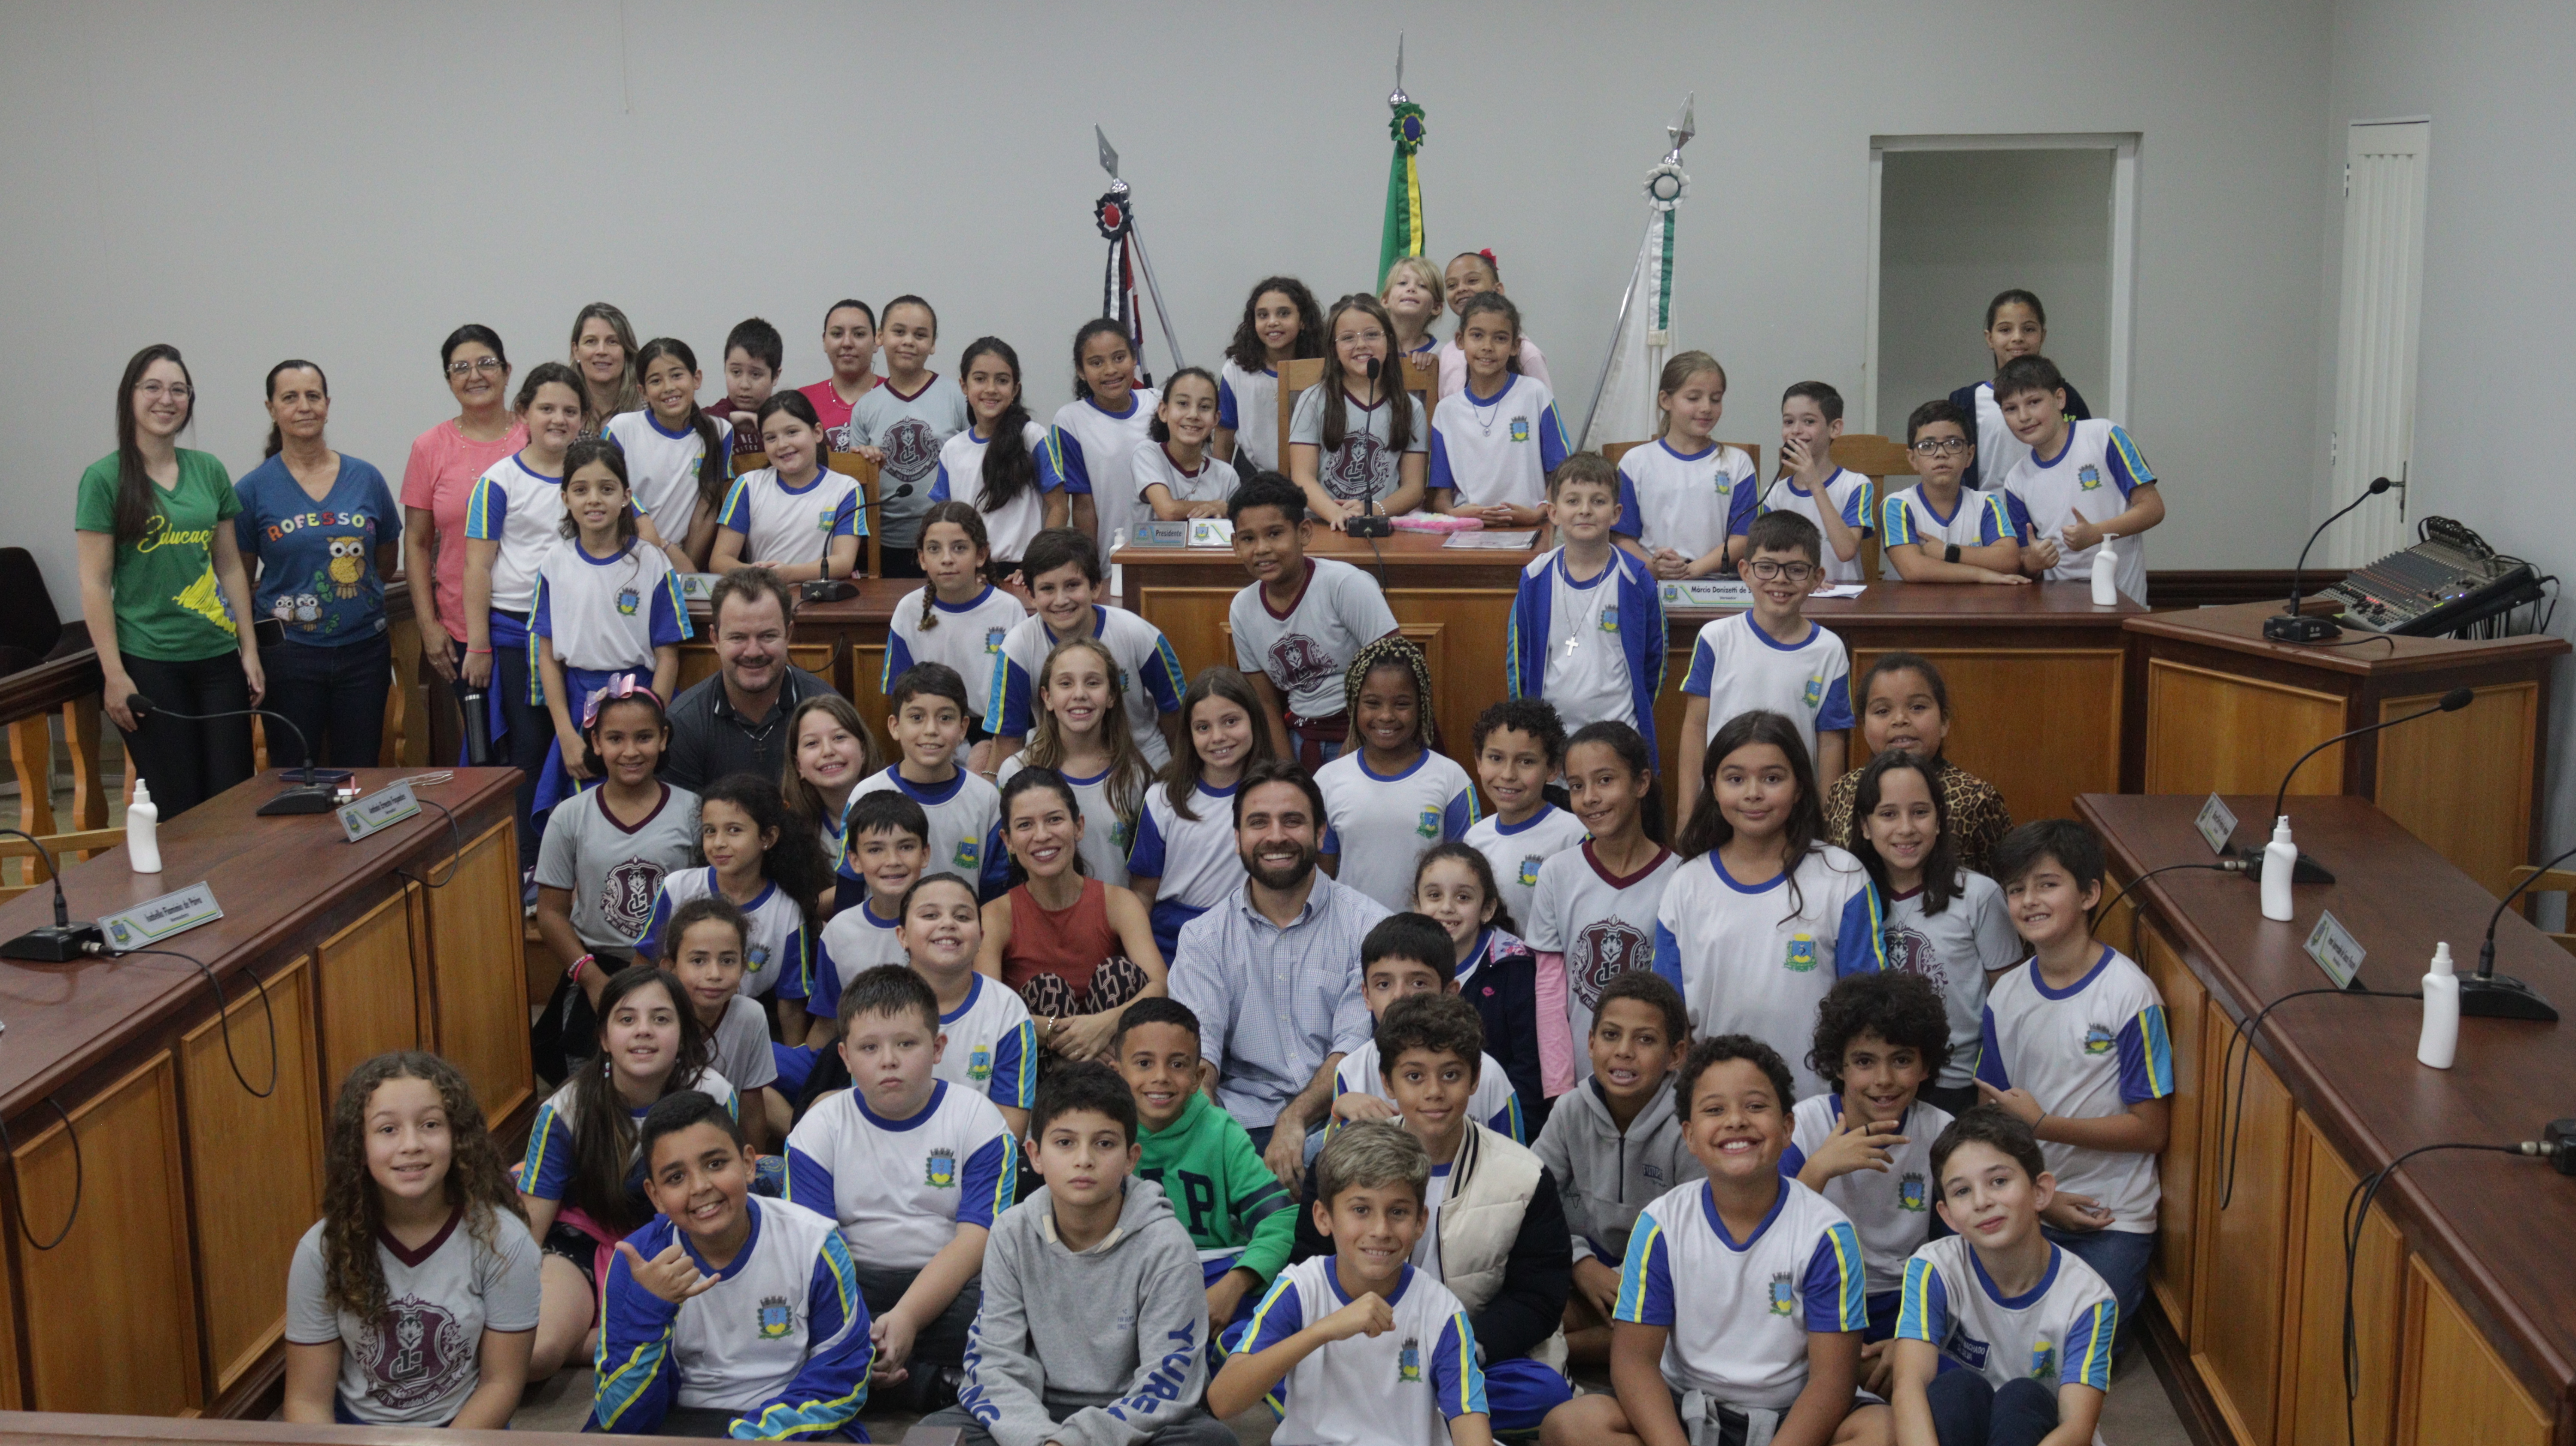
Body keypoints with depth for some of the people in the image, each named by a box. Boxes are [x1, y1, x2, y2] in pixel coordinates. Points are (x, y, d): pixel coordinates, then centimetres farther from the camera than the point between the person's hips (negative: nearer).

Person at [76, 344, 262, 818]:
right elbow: (95, 583, -6)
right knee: (177, 810, 0)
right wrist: (114, 674, -11)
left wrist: (250, 651, 8)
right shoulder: (105, 478, -4)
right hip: (149, 665, -4)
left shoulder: (209, 471, 9)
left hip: (217, 656, 4)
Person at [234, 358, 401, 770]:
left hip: (364, 648, 2)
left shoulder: (366, 479, 4)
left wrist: (345, 595, 11)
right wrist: (277, 613, -5)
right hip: (289, 655, -2)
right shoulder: (254, 489, -1)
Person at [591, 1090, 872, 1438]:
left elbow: (843, 1376, -4)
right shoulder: (638, 1261, -6)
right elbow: (622, 1419, -8)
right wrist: (647, 1308, -23)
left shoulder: (813, 1244, -8)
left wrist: (751, 1435, -18)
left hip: (783, 1423, -1)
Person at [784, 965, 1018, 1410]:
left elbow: (976, 1240, -11)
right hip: (854, 1283, 2)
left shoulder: (977, 1119, -2)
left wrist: (907, 1317, -27)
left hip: (947, 1282, -2)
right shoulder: (820, 1128, 4)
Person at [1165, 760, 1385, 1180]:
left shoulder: (1368, 926, 6)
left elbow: (1357, 1049, -5)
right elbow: (1196, 1050, -1)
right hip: (1243, 1128, 1)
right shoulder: (1203, 937, 12)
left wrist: (1294, 1119, -22)